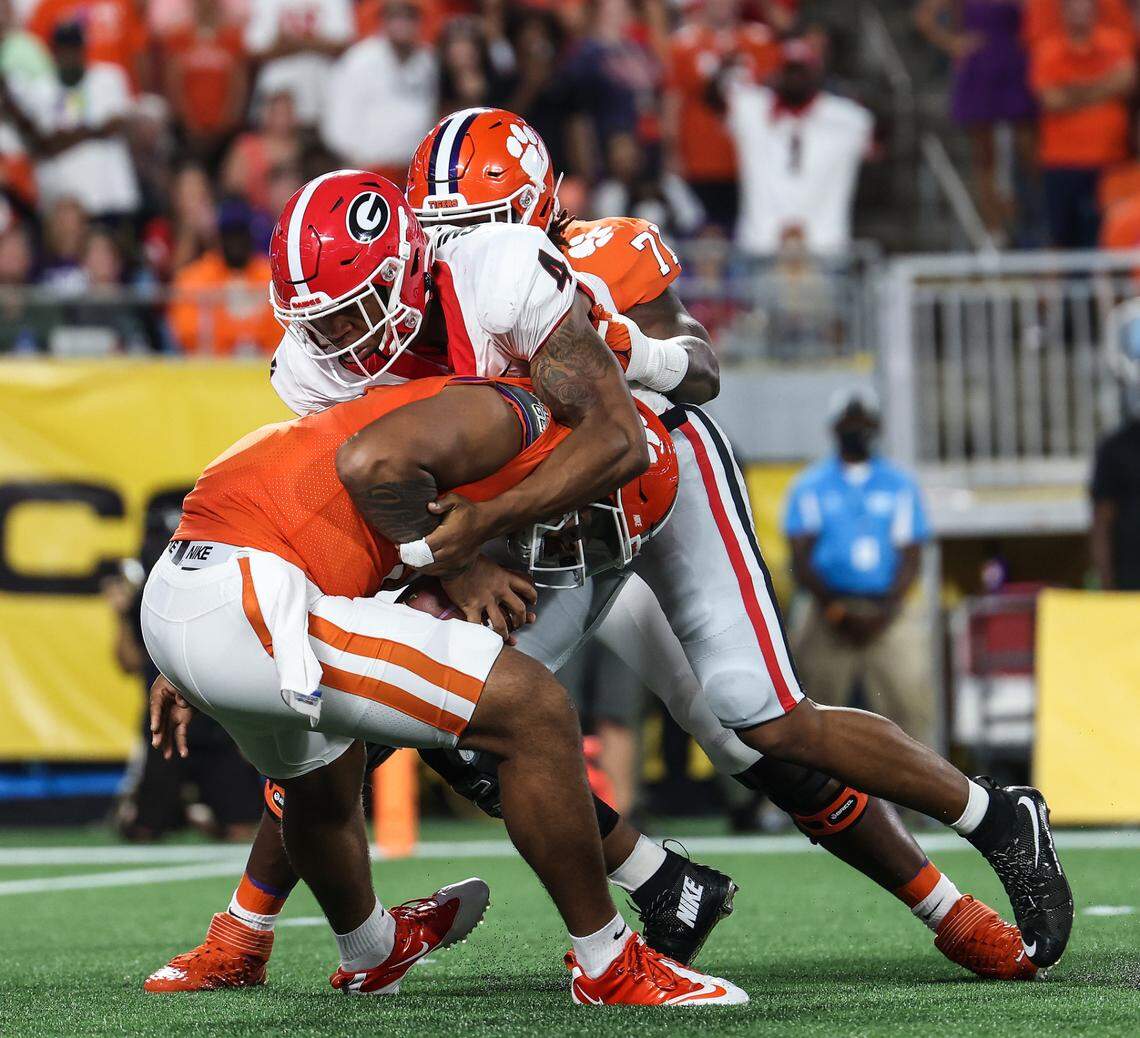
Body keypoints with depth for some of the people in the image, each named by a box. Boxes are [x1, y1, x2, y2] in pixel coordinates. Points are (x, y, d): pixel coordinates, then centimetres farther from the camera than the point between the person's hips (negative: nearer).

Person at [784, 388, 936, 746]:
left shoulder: (900, 484, 12)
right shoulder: (810, 486, 10)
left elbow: (911, 556, 6)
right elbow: (801, 559, 3)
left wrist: (884, 612, -9)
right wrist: (835, 610, -11)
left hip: (890, 613, 0)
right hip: (829, 615, 0)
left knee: (910, 699, -14)